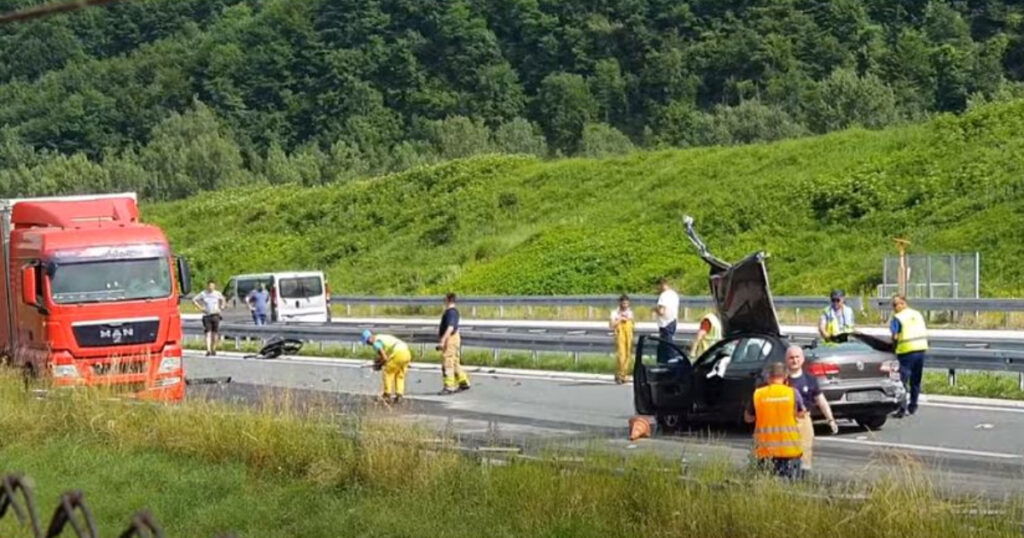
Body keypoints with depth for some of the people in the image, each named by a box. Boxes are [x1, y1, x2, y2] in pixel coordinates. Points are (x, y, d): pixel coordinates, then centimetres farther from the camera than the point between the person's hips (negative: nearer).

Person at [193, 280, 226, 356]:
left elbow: (223, 300, 22)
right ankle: (208, 350, -19)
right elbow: (194, 300, 5)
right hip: (206, 315, -1)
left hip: (215, 315, 1)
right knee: (208, 333, -11)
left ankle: (213, 349, 15)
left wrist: (221, 307, 6)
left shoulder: (217, 294, 4)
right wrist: (200, 307, -3)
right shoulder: (203, 294, 0)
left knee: (215, 333, 1)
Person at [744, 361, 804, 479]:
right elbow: (801, 413, 10)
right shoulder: (792, 392, -5)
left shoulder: (758, 394, -2)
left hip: (765, 450, 1)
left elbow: (748, 418, 11)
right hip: (790, 449, -1)